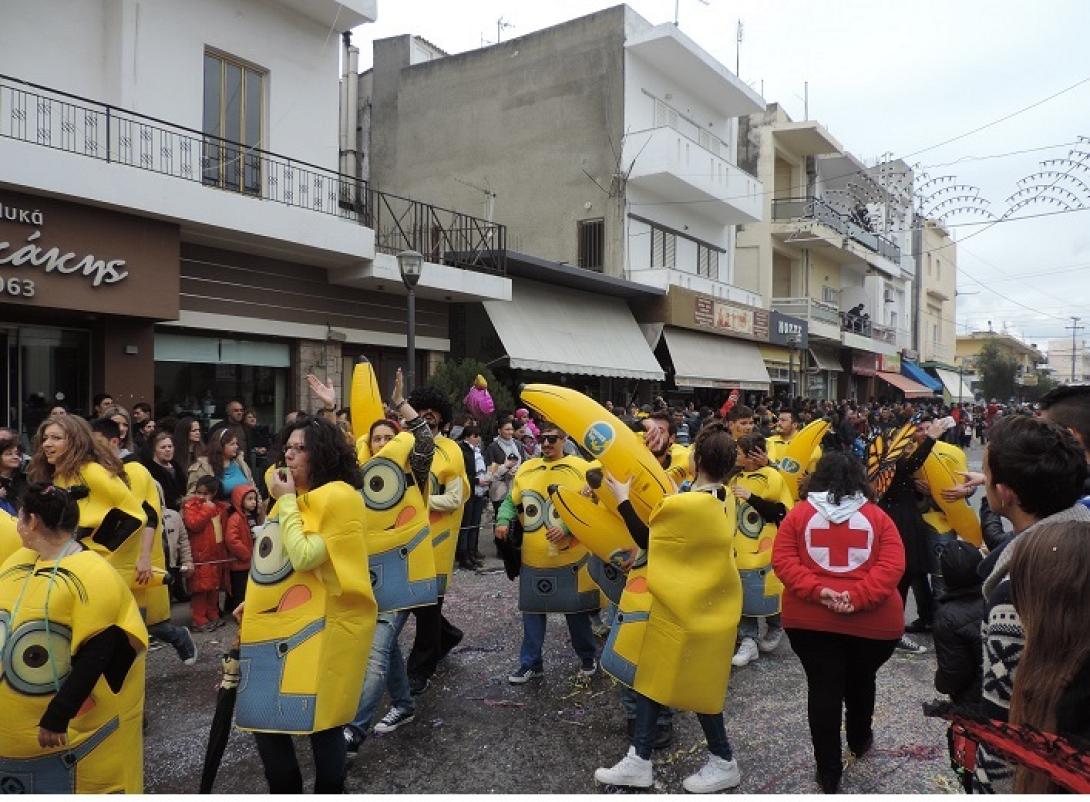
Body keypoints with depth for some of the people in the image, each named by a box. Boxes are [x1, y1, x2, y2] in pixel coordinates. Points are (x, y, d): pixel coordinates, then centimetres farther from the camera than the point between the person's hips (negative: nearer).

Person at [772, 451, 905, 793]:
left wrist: (818, 591, -15)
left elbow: (782, 560, -7)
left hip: (810, 618, -1)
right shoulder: (877, 515, 0)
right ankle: (860, 741, 46)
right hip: (872, 621, 1)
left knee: (823, 687, 5)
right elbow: (892, 566, -9)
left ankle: (828, 772, 11)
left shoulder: (799, 513, 0)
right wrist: (858, 597, -16)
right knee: (860, 681, 24)